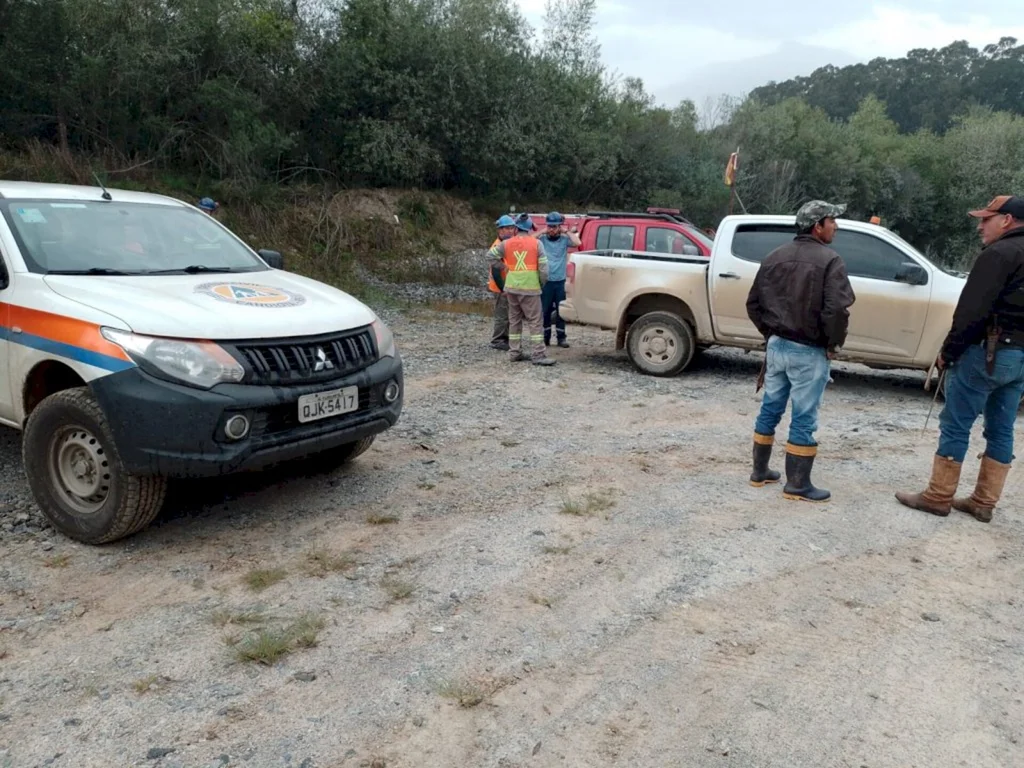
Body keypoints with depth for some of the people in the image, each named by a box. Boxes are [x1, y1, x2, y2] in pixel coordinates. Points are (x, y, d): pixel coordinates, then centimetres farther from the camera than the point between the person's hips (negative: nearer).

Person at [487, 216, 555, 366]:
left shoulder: (506, 244, 4)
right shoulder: (536, 243, -4)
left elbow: (491, 255, 15)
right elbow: (543, 267, -6)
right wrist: (542, 283, 9)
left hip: (512, 288, 4)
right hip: (530, 288, -4)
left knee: (514, 320, 14)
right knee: (534, 321, -1)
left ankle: (515, 352, 17)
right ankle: (538, 355, -6)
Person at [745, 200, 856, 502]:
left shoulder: (775, 257, 8)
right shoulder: (829, 260, -13)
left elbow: (753, 303, 11)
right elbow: (837, 309, -24)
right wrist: (834, 342, -8)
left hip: (777, 345, 7)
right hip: (809, 352, -6)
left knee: (770, 409, 16)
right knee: (804, 419, 1)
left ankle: (760, 471, 25)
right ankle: (797, 485, 9)